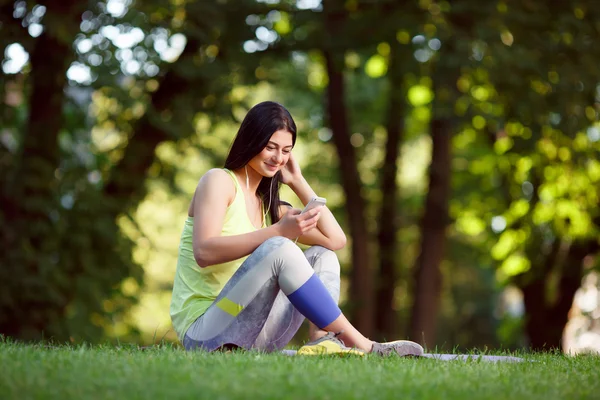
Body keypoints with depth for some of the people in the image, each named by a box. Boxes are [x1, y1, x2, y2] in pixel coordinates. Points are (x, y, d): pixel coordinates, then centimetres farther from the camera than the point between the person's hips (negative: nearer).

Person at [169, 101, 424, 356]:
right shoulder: (219, 181, -2)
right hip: (202, 331, -7)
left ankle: (321, 341, -23)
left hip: (255, 333, 7)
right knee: (278, 249, -27)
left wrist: (297, 181, 10)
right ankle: (360, 344, -25)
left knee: (322, 256, 2)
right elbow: (204, 252, -20)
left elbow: (336, 240, 9)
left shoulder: (269, 205, 19)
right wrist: (279, 231, -27)